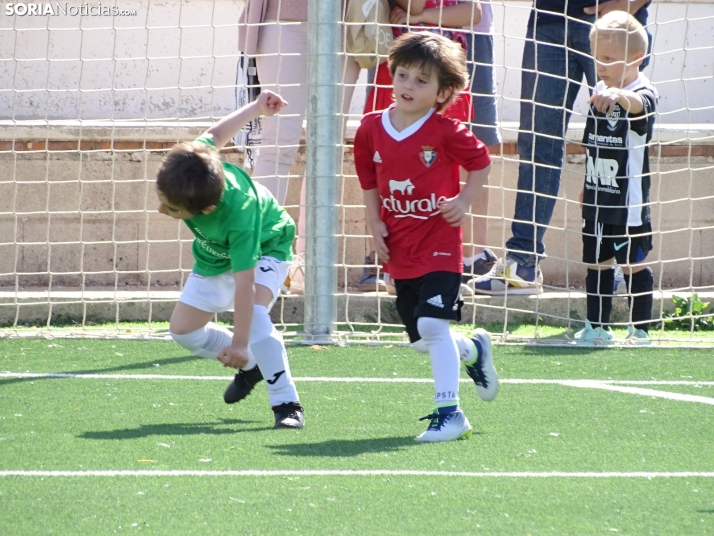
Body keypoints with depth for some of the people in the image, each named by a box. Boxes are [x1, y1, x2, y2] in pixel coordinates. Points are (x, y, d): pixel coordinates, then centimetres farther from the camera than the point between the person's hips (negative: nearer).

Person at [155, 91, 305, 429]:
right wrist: (255, 108, 8)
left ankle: (287, 405, -30)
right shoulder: (192, 162, -32)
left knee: (253, 313, -34)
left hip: (265, 247, -7)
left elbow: (245, 283, -45)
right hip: (215, 256, 7)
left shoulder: (238, 217, -47)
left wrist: (239, 343, -45)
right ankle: (250, 366, 29)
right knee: (183, 329, 7)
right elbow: (215, 135, -10)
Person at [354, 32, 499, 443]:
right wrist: (375, 224, 5)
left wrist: (464, 201, -11)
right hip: (400, 251, 6)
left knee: (432, 324, -19)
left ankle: (449, 412, -13)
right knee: (422, 340, 12)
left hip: (439, 244, -6)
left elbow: (482, 163, 2)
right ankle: (474, 350, 43)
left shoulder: (445, 132, -13)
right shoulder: (372, 129, 1)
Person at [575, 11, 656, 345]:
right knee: (596, 263, 12)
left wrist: (618, 94, -64)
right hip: (596, 200, 7)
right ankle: (596, 328, 22)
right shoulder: (599, 92, 7)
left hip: (628, 203, -7)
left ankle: (640, 330, 10)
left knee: (633, 266, 1)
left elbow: (638, 104, -43)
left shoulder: (643, 93, -15)